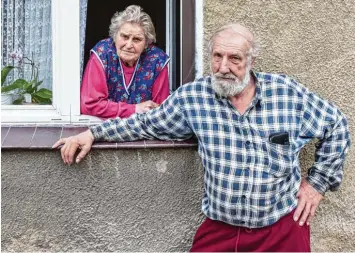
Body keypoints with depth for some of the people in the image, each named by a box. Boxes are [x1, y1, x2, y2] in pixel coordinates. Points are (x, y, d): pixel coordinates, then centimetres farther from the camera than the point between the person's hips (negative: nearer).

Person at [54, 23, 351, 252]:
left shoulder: (287, 92, -6)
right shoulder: (193, 96, -5)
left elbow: (336, 125, 7)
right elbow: (146, 124, 8)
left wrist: (318, 181, 4)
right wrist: (93, 133, 2)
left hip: (284, 224, 0)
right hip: (220, 228, 1)